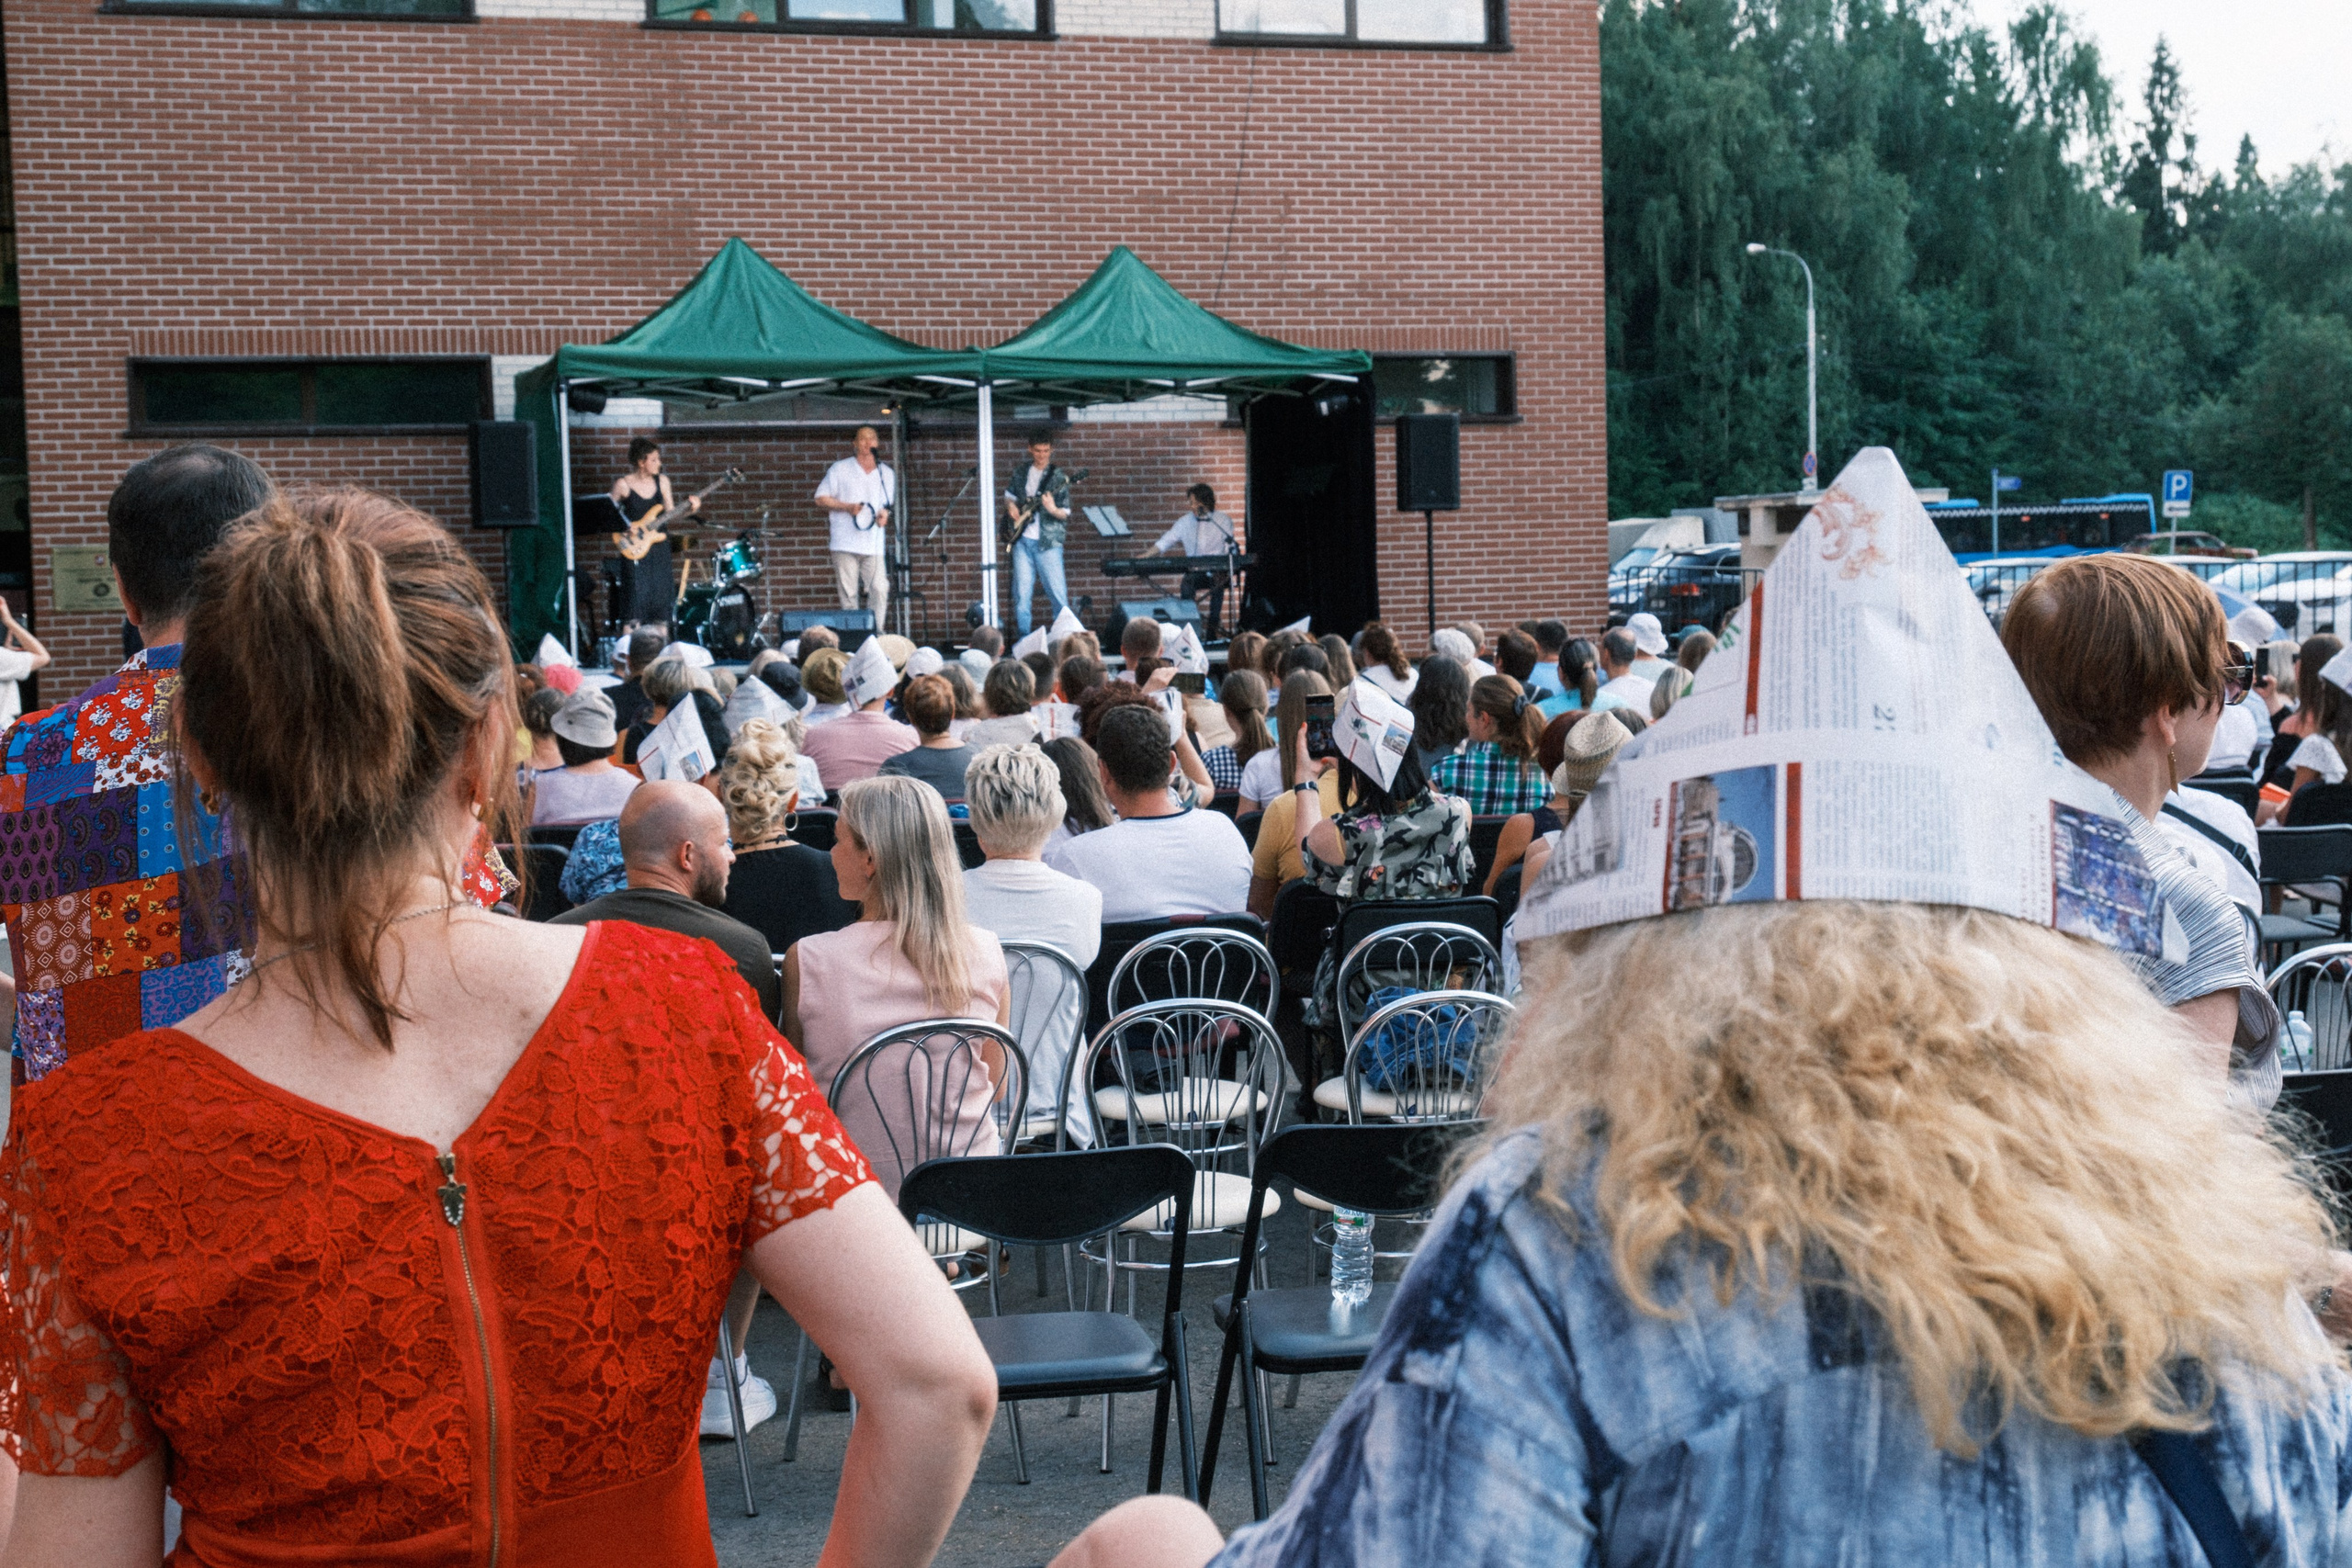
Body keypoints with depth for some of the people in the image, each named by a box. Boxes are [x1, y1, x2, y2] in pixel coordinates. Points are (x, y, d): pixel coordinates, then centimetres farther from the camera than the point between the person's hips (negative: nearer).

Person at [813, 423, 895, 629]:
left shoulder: (886, 473, 15)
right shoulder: (840, 469, 4)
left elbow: (891, 503, 24)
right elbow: (821, 498, 3)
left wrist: (885, 514, -1)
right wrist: (848, 507, -11)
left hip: (873, 544, 2)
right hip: (845, 542, -2)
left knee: (880, 591, -9)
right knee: (848, 594, -2)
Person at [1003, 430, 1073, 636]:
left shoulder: (1058, 478, -2)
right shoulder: (1022, 473, 11)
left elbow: (1065, 514, -4)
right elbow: (1009, 495, 27)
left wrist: (1053, 510, -25)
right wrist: (1010, 506, 6)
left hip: (1047, 542, -4)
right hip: (1022, 540, 4)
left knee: (1057, 591, -7)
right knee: (1022, 591, 3)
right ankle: (1023, 637, 10)